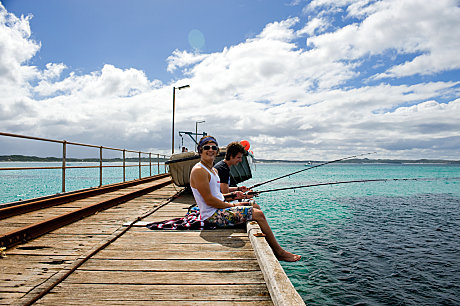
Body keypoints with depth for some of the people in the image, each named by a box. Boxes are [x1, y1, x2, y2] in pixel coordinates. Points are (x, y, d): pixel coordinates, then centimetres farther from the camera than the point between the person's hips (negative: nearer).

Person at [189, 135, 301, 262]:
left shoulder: (213, 170, 15)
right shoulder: (199, 171, -16)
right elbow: (209, 200, -21)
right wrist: (232, 205, -13)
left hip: (220, 208, 11)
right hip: (213, 216, -10)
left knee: (255, 206, 15)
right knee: (258, 214, -12)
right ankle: (279, 252, 1)